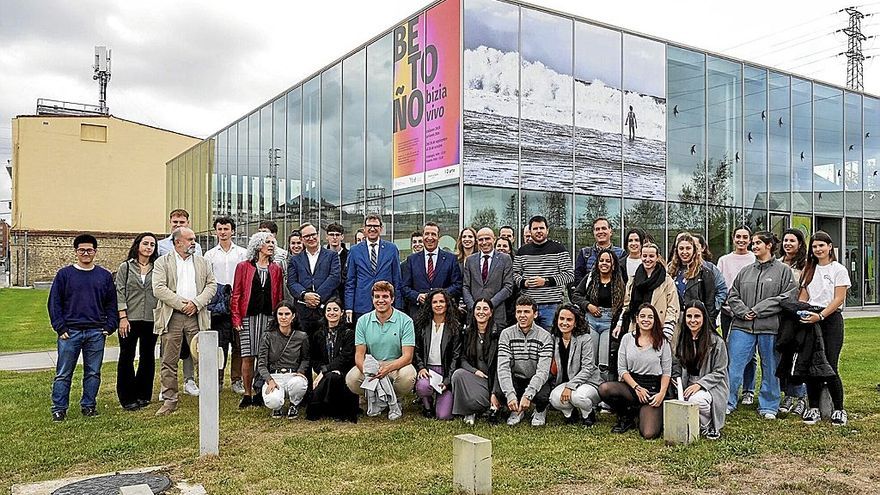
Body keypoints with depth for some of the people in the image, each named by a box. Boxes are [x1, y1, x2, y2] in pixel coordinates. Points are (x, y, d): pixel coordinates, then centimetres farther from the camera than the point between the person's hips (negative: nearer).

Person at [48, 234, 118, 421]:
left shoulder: (105, 276, 8)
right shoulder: (64, 274, 3)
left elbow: (111, 304, 11)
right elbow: (54, 302, 2)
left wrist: (110, 326, 1)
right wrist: (60, 327, -5)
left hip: (96, 333, 2)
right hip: (70, 332, -2)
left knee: (93, 373, 8)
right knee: (63, 373, 3)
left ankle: (88, 405, 19)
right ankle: (59, 409, 12)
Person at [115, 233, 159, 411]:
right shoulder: (126, 267, 3)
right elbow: (120, 292, -1)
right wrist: (122, 317, -9)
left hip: (151, 319, 2)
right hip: (130, 319, -2)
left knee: (148, 357, 8)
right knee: (127, 357, 3)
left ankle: (143, 395, 21)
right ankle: (127, 398, 12)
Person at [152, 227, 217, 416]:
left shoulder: (203, 262, 15)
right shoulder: (162, 262, 5)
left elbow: (211, 285, 6)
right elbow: (159, 288, -7)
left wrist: (196, 303, -9)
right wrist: (182, 304, -12)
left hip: (196, 316, 2)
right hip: (171, 317, -1)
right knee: (169, 362, 4)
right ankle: (169, 401, 13)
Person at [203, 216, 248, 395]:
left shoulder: (242, 253, 9)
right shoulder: (210, 254, 11)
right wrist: (209, 301, -5)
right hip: (217, 305, 1)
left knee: (238, 343, 0)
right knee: (219, 343, 2)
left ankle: (237, 380, 8)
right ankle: (218, 379, 11)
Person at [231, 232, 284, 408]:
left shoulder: (276, 269, 13)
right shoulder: (243, 267, 6)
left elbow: (279, 296, 12)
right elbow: (236, 294, 4)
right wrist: (236, 318, -4)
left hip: (269, 317, 2)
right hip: (248, 316, -2)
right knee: (248, 357, -1)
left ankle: (261, 394, 8)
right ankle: (247, 395, 8)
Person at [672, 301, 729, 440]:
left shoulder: (716, 342, -7)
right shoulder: (681, 341, 8)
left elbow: (719, 372, -7)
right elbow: (676, 369, 14)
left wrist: (700, 384, -20)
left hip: (712, 386, -4)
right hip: (687, 386, 4)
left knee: (696, 399, -37)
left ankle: (710, 426, -6)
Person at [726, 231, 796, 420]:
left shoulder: (783, 270, 2)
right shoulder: (745, 271, 13)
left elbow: (787, 297, -8)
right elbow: (732, 295, 11)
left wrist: (758, 310, -13)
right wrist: (743, 311, -8)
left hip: (770, 327, -2)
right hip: (742, 326, 3)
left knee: (770, 368, 9)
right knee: (733, 365, -3)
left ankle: (768, 406, 22)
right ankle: (727, 402, 5)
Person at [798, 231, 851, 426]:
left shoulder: (838, 269, 0)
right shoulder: (808, 270, 13)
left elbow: (839, 299, -7)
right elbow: (803, 296, 12)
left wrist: (820, 316, -18)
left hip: (831, 318, -4)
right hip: (810, 319, 4)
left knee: (829, 366, -7)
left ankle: (839, 410, 8)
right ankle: (813, 409, 11)